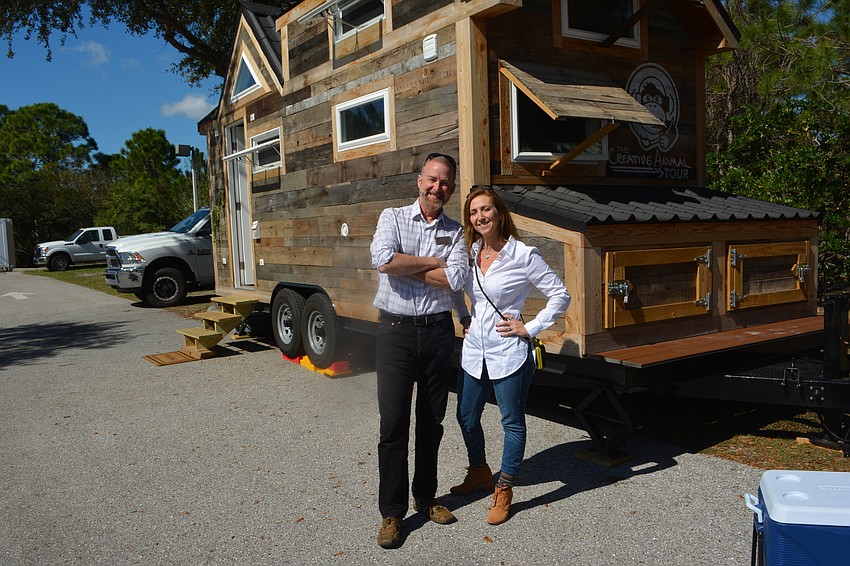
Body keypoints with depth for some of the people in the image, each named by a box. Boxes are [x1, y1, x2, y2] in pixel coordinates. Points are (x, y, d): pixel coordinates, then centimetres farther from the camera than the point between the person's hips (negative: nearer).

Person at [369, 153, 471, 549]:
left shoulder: (455, 232, 6)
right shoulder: (393, 218, 2)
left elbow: (456, 279, -10)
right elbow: (383, 260, -18)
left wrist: (405, 266, -9)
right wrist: (431, 262, -10)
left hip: (438, 331, 3)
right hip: (396, 331, -2)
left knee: (432, 421, 13)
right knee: (393, 423, 0)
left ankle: (425, 497, 31)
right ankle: (391, 512, 13)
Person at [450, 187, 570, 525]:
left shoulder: (523, 255, -11)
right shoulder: (470, 253, 4)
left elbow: (560, 295, -8)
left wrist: (529, 328, -11)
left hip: (508, 354, -6)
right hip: (474, 350, 6)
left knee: (512, 422, 8)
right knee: (466, 417, 16)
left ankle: (504, 490, 23)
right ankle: (479, 472, 41)